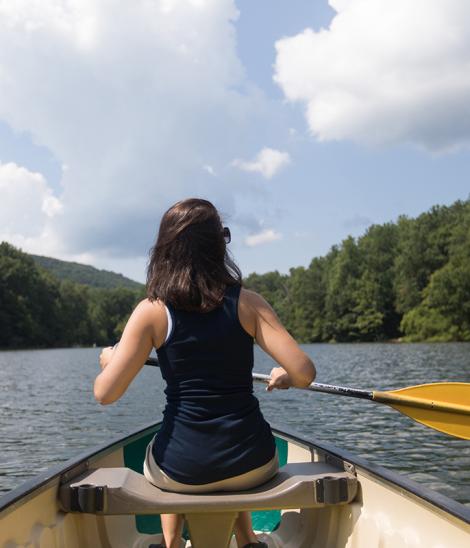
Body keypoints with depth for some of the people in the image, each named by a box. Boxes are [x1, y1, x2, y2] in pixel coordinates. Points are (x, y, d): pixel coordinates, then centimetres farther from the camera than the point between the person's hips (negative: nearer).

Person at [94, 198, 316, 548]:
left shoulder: (151, 311, -10)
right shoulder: (247, 303, -7)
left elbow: (105, 394, -10)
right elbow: (304, 373, -12)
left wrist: (109, 361, 12)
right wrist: (283, 377, 11)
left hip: (180, 471, -1)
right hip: (253, 466, 1)